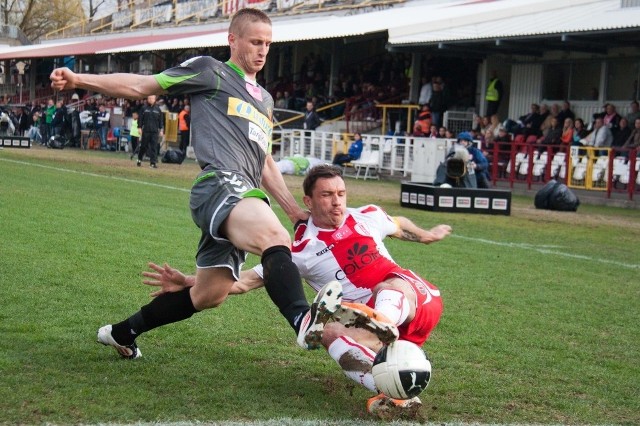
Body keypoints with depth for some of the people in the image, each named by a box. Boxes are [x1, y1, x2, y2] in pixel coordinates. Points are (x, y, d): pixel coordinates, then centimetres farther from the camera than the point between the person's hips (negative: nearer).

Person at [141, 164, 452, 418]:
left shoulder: (367, 217, 9)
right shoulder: (302, 250, 1)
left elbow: (399, 225, 32)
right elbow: (245, 281, -2)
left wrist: (426, 235, 49)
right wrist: (189, 283, -12)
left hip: (416, 298, 1)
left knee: (392, 286, -32)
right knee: (331, 331, -32)